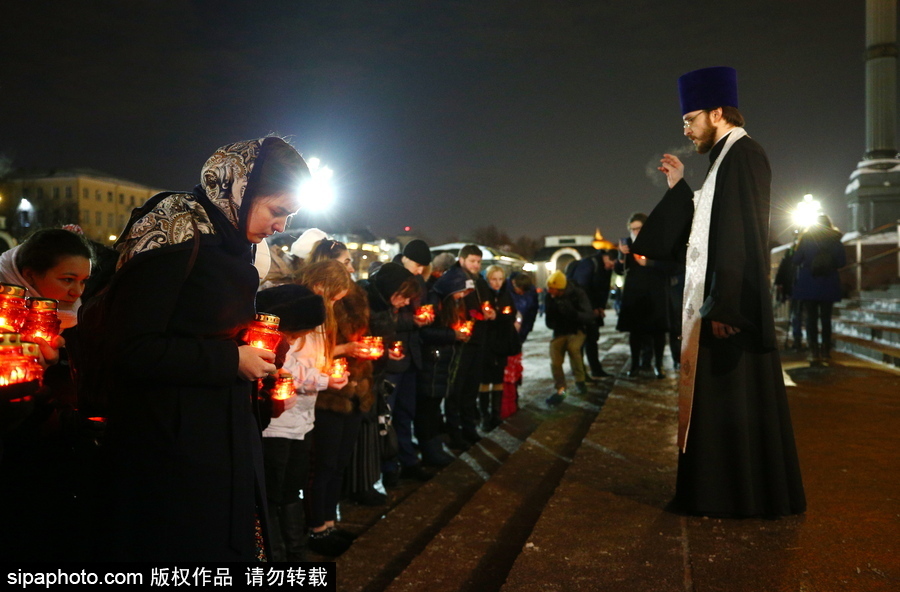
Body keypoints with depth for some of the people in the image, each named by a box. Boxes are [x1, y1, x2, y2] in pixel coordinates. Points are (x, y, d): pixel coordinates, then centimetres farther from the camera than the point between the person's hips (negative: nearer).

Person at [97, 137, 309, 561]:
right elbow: (128, 351, -22)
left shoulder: (225, 239, 11)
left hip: (224, 441, 8)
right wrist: (230, 361, -18)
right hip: (173, 446, -8)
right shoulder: (175, 235, -16)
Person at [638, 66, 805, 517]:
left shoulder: (742, 155, -11)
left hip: (732, 304, -10)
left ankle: (746, 497, 7)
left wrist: (724, 306, -25)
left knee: (734, 398, -4)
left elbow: (740, 235, -21)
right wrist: (679, 187, 20)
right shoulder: (727, 158, 19)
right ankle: (723, 492, 22)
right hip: (719, 301, 10)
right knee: (718, 399, 13)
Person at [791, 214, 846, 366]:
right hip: (828, 285, 2)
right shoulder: (835, 239, 0)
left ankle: (815, 353, -8)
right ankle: (826, 350, 22)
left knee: (811, 318, 0)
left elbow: (796, 260, -4)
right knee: (826, 318, 14)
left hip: (808, 284, -1)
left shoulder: (806, 238, -3)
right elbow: (842, 262, -5)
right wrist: (830, 265, 15)